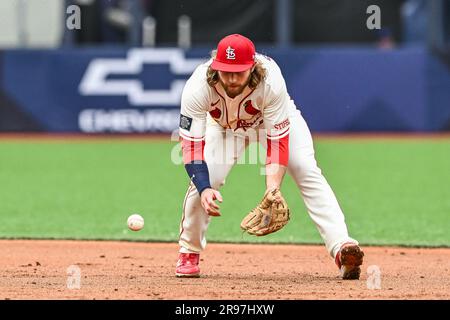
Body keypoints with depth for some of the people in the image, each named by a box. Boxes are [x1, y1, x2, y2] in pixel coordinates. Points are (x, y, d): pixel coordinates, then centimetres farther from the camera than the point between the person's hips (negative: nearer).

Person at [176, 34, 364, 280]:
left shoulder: (271, 81, -40)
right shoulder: (198, 87, -37)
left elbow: (278, 137, -35)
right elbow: (192, 144, -34)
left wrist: (272, 189, -46)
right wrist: (205, 189, -48)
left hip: (276, 119, -1)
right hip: (224, 127, 1)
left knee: (308, 173, -21)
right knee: (204, 179, -18)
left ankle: (340, 246, -30)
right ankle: (188, 254, 5)